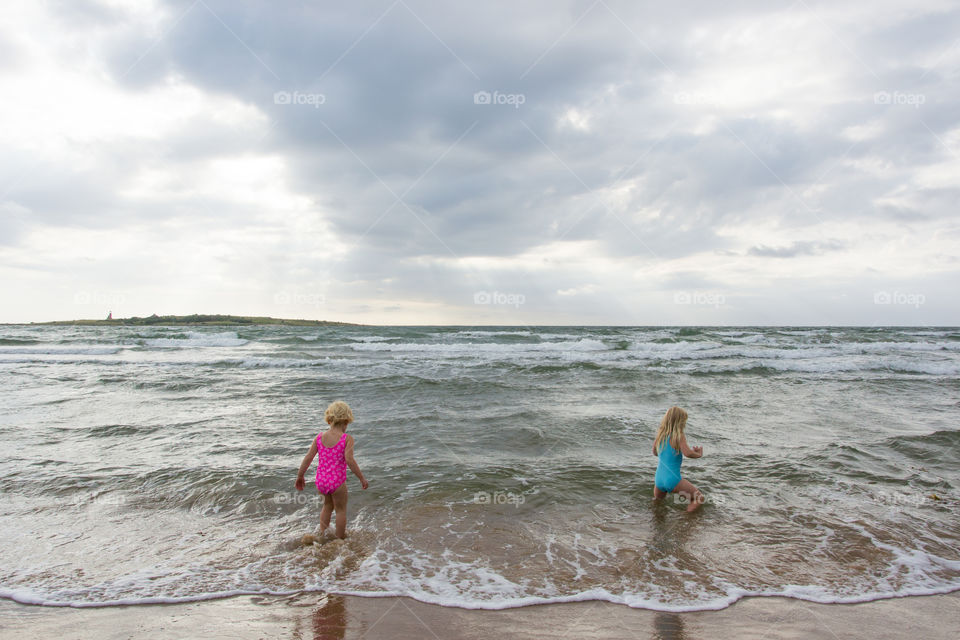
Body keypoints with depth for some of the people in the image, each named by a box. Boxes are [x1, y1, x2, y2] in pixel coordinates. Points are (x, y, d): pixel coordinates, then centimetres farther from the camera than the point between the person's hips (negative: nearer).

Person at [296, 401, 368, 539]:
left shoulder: (319, 437, 0)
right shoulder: (347, 439, -12)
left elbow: (308, 458, 1)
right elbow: (349, 460, -20)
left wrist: (300, 476, 13)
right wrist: (362, 478, -12)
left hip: (321, 480, 5)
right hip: (337, 481, -5)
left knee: (328, 506, 29)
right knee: (341, 509, 16)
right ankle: (340, 539, 27)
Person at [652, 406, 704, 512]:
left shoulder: (660, 435, 5)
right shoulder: (679, 436, -13)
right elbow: (687, 453, -29)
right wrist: (699, 454, -10)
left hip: (659, 478, 7)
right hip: (672, 479, -7)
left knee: (657, 500, 34)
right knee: (699, 498, 4)